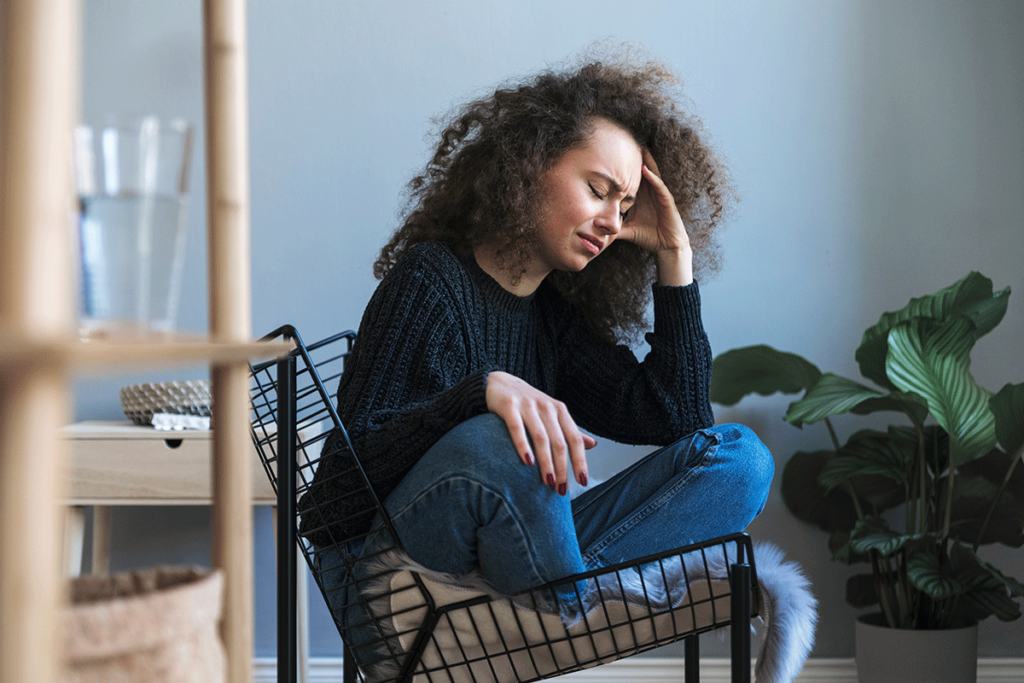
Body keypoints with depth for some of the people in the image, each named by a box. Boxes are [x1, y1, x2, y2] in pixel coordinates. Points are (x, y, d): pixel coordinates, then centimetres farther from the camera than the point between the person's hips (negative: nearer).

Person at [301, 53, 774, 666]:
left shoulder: (556, 312, 13)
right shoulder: (430, 282, -8)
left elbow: (679, 417, 9)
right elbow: (357, 461, -18)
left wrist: (674, 256, 8)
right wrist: (483, 391, -35)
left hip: (498, 558, 7)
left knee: (739, 457, -8)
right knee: (494, 445, -40)